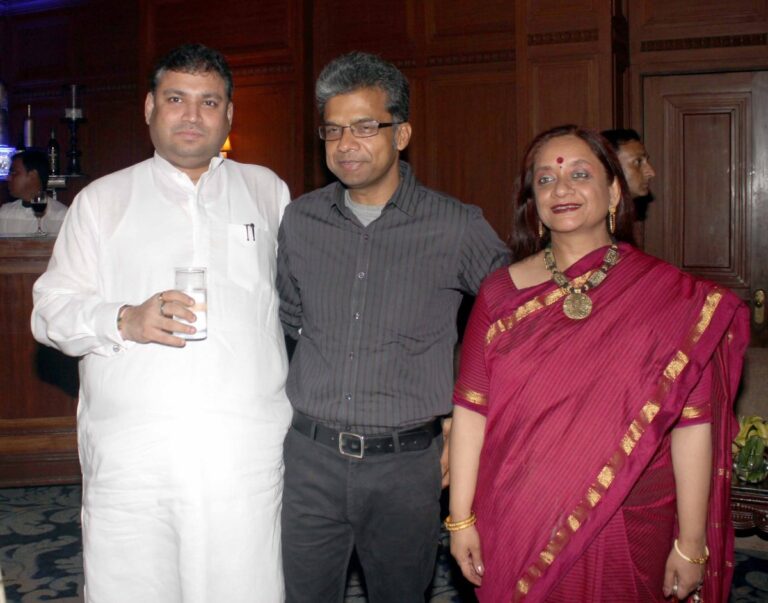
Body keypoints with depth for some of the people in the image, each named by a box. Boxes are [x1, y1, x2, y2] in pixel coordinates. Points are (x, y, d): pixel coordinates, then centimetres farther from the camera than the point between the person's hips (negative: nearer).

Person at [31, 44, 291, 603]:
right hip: (130, 452, 0)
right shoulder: (102, 200, 11)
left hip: (247, 450, 1)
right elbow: (51, 310, 7)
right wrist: (125, 322, -12)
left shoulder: (266, 190, 15)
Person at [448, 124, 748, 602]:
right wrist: (461, 518, -4)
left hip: (628, 532, -1)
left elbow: (691, 424, -7)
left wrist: (691, 542, -8)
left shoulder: (671, 297, -5)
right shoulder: (502, 293, 1)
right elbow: (472, 410, -2)